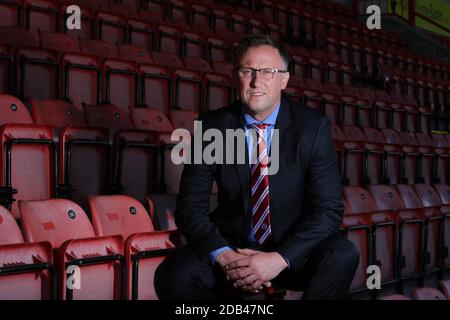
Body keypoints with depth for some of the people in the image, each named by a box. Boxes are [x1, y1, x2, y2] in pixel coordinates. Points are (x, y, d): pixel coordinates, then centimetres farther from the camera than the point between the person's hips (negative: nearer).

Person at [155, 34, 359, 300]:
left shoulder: (313, 126, -7)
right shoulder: (212, 126, -4)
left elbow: (329, 208, -11)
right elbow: (190, 206, -5)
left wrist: (280, 258, -26)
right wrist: (223, 256, -23)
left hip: (293, 250, 0)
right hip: (232, 246, 1)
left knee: (343, 254, -30)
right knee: (174, 276, -27)